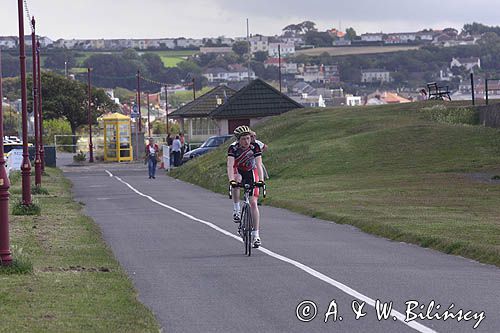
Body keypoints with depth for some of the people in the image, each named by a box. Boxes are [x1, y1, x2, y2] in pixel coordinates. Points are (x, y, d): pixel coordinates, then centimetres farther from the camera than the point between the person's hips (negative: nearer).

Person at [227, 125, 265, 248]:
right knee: (236, 183, -38)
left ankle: (256, 234, -8)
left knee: (253, 202, -10)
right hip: (238, 171, 0)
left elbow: (259, 165, -31)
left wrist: (260, 180, -46)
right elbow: (230, 165, -36)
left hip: (251, 172, 0)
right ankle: (236, 211, -22)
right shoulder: (233, 148, -26)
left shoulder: (255, 147, -24)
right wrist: (231, 180, -52)